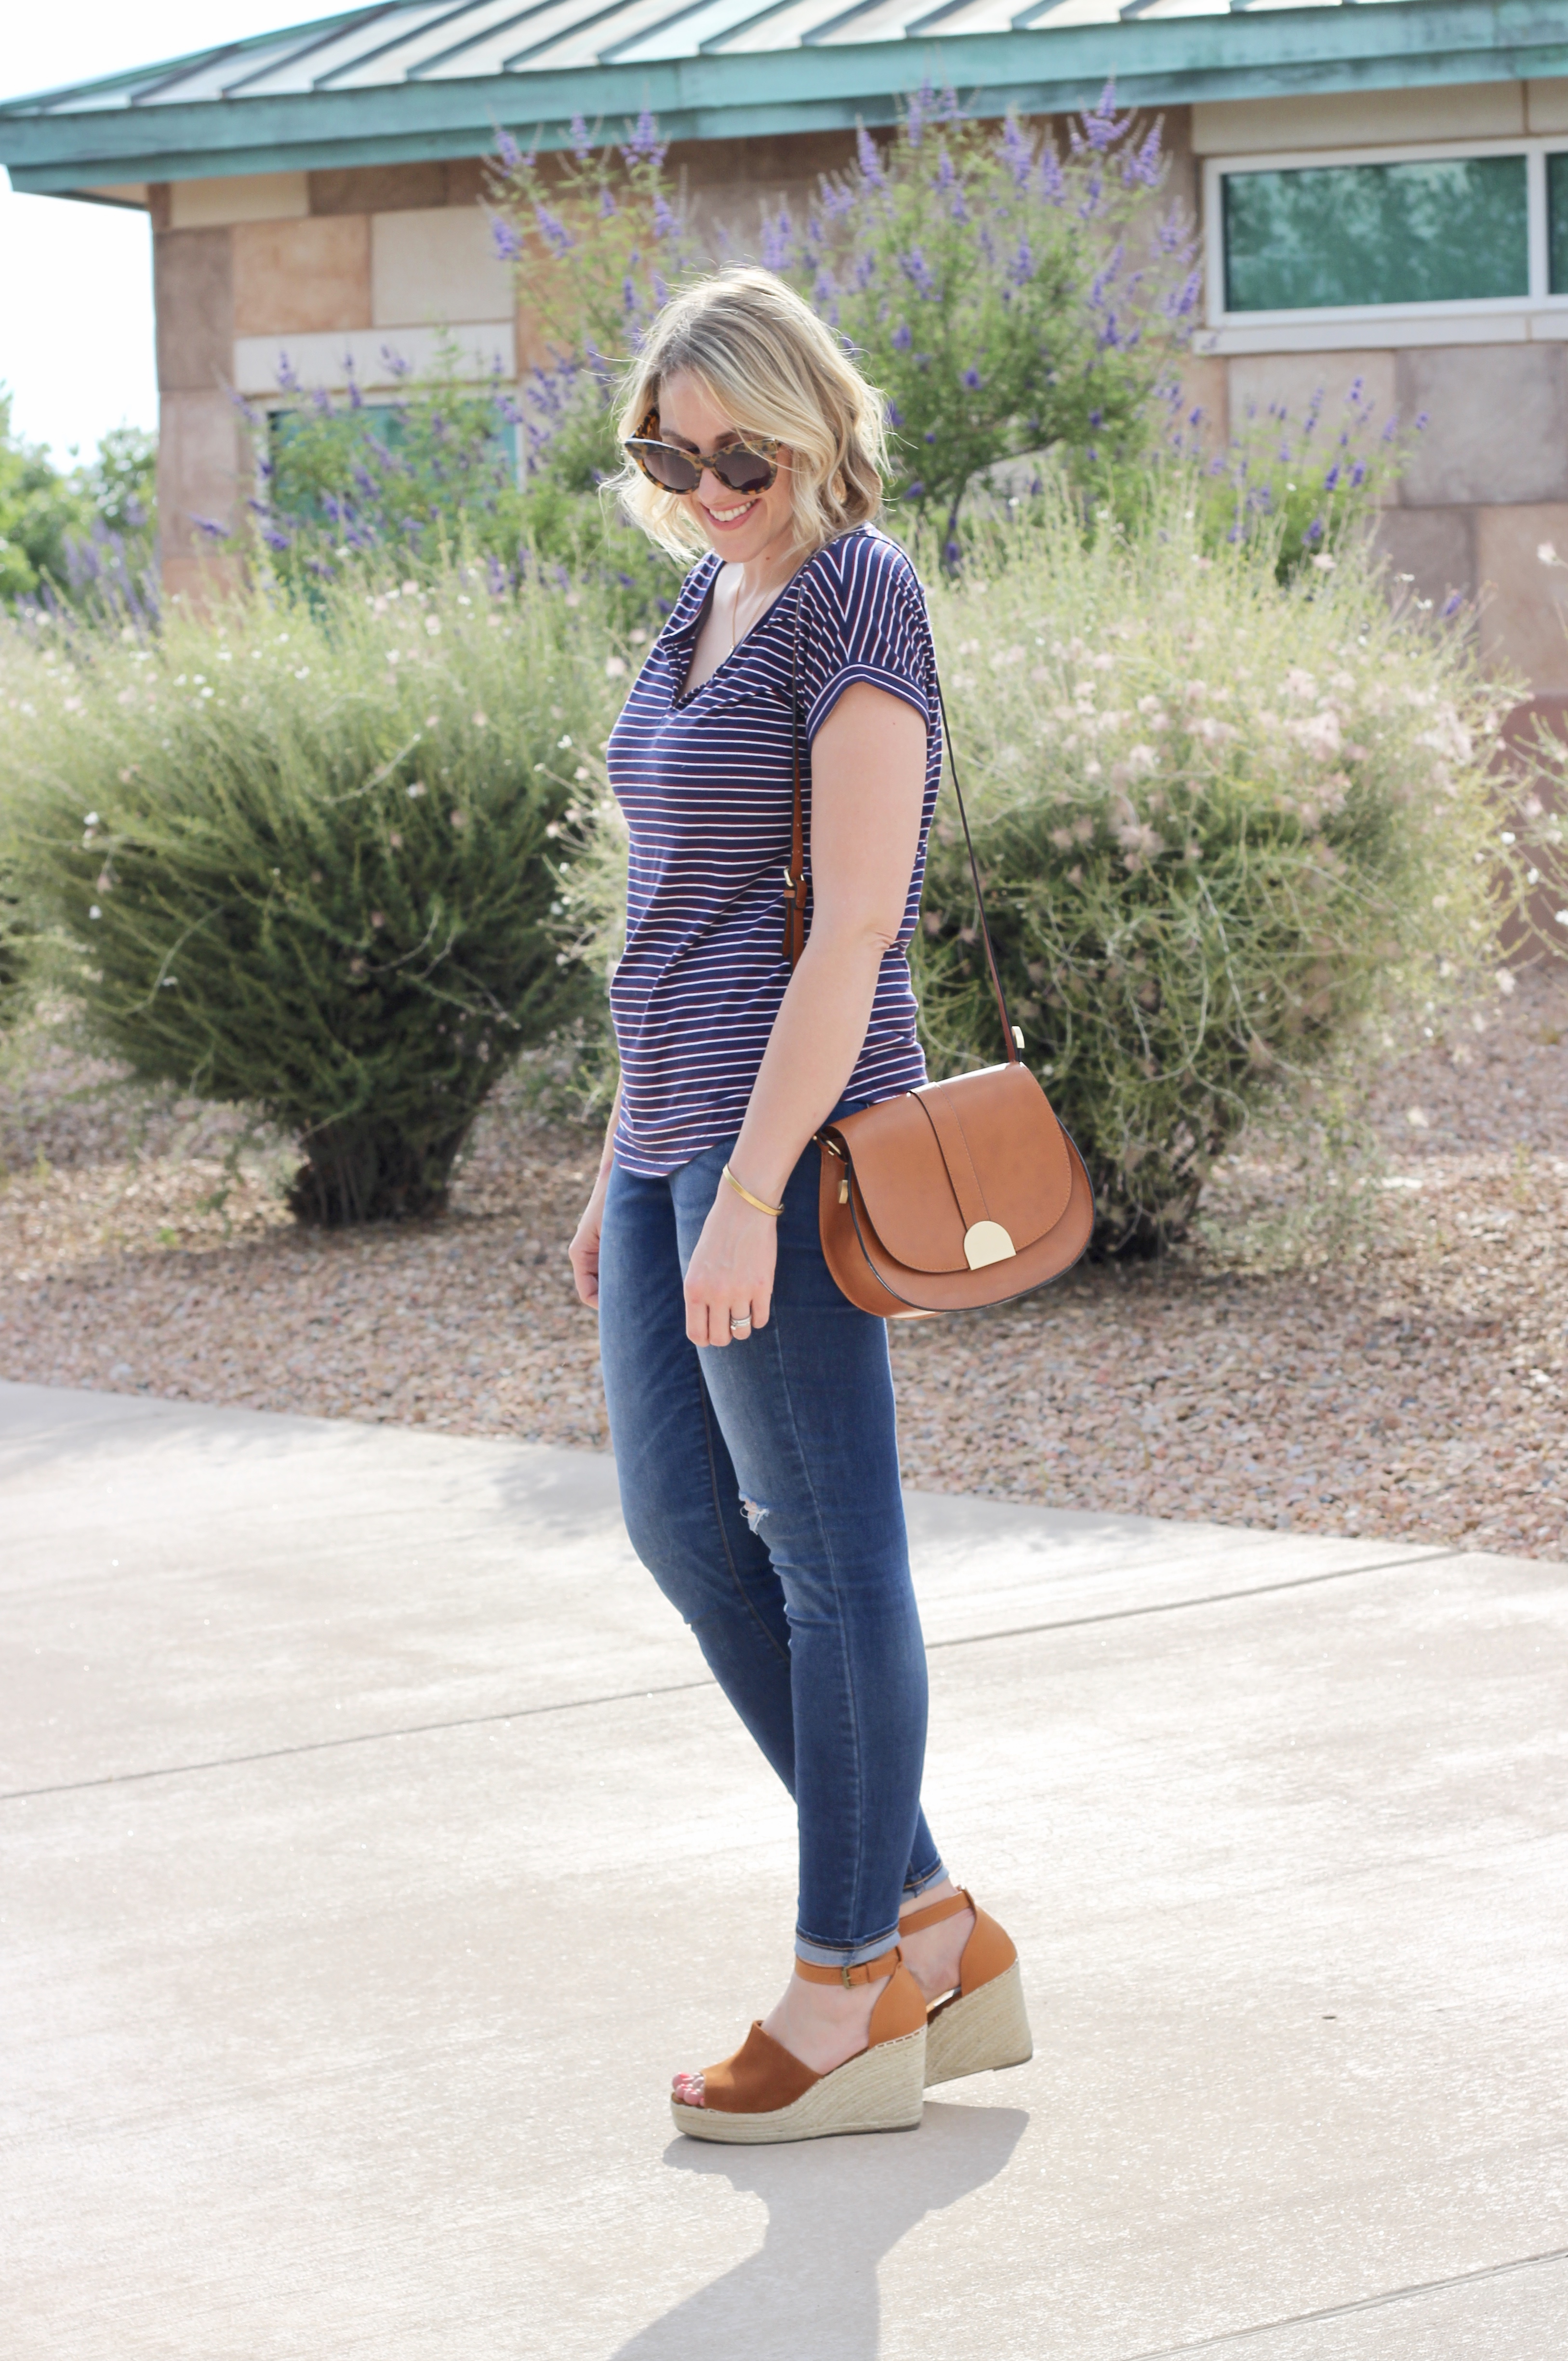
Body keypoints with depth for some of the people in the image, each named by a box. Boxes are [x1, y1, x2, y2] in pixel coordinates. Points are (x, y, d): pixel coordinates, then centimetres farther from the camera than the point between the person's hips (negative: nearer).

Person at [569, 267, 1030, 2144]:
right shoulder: (712, 605, 15)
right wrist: (624, 1166, 19)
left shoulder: (855, 602, -13)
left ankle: (852, 1998, 9)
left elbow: (851, 926, -19)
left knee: (829, 1553, -1)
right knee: (682, 1526, 12)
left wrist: (747, 1196, -22)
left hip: (792, 1134, -10)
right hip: (683, 1127, 10)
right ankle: (936, 1932, 18)